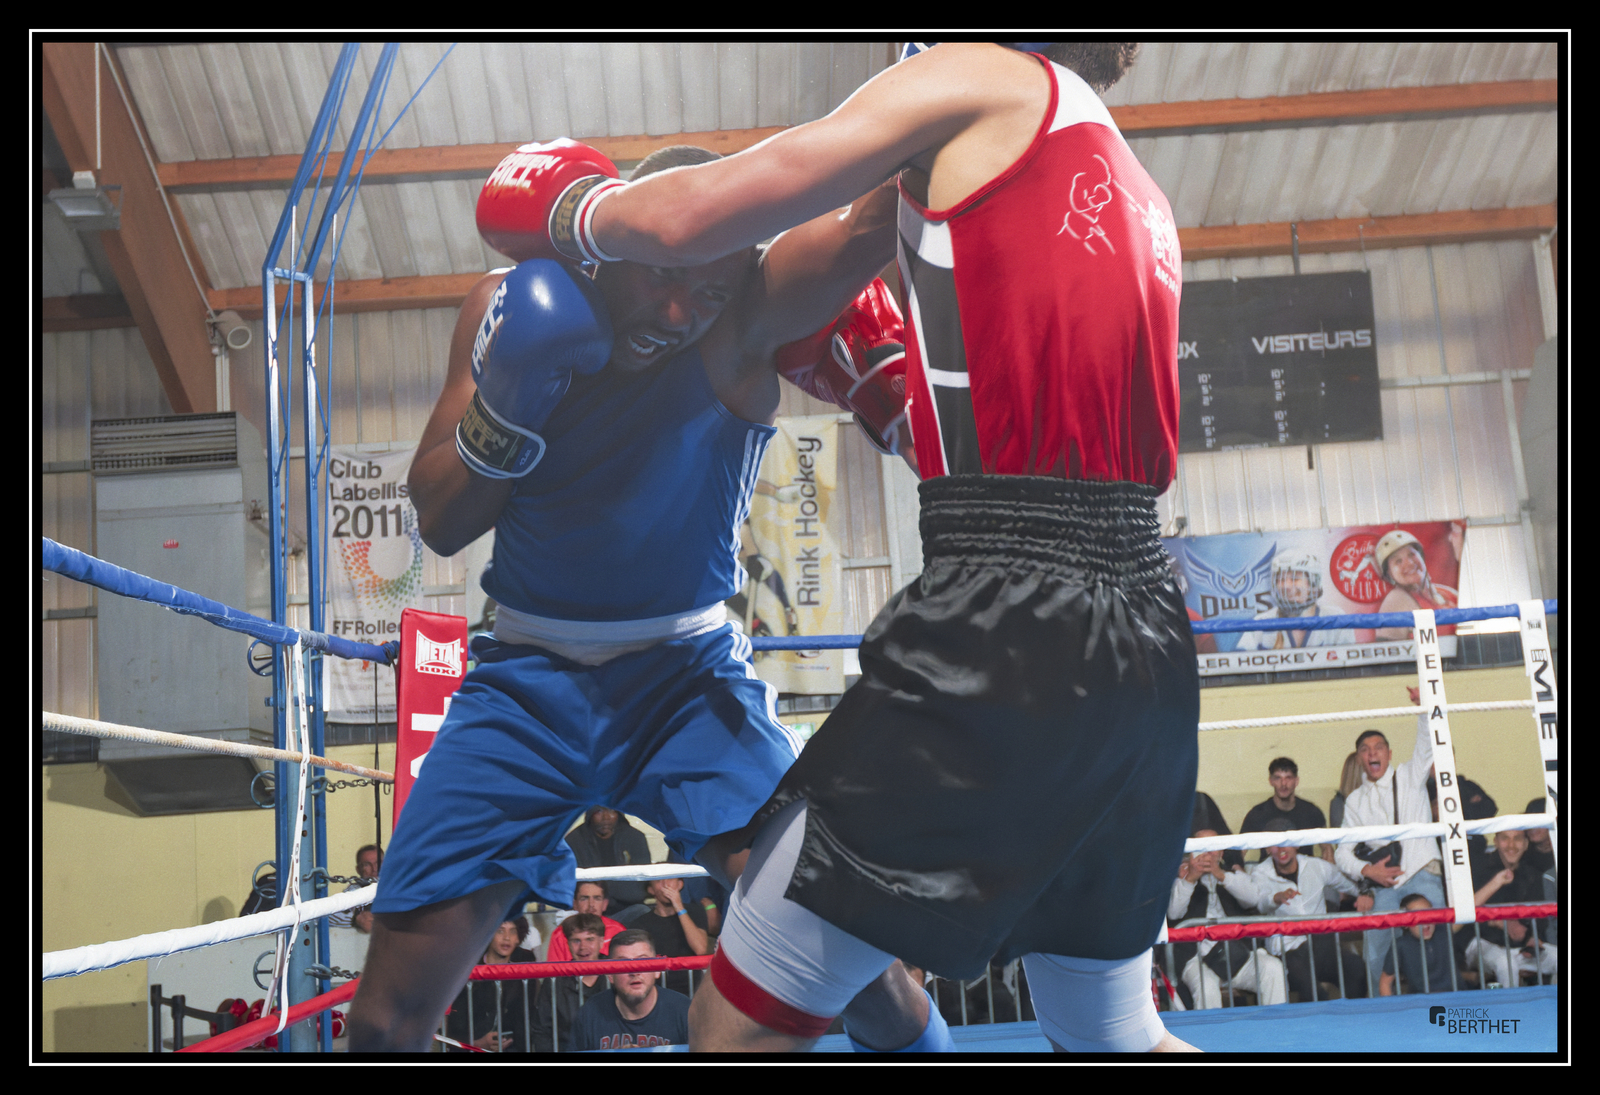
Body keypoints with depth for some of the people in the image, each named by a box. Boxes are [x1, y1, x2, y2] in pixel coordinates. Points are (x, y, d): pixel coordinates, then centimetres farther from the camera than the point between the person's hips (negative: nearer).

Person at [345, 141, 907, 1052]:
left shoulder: (744, 319, -15)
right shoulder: (512, 310, -5)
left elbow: (874, 220, -34)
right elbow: (441, 524, -4)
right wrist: (508, 396, -19)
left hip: (689, 671, -2)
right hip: (528, 677, 2)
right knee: (390, 1013, 1)